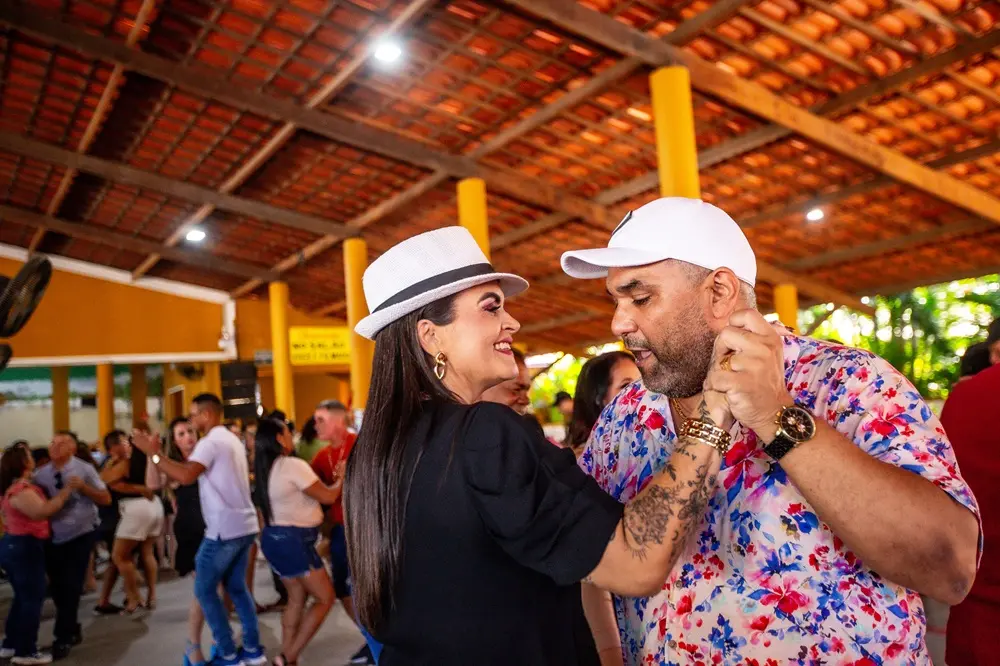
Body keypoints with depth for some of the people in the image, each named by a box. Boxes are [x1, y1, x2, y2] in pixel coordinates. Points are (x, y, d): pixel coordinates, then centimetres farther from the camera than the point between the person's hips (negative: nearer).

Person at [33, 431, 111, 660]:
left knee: (70, 587, -2)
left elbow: (106, 499, -8)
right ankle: (72, 631, 31)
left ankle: (62, 639, 11)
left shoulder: (84, 469, -8)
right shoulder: (40, 474, 1)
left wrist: (83, 487, -20)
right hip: (53, 538, 4)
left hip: (80, 536, -4)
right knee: (57, 587, 11)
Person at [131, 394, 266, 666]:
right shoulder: (232, 439, 16)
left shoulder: (211, 442, -14)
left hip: (224, 529, -9)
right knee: (236, 586, 17)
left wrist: (151, 452, -21)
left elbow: (185, 476, -27)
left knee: (205, 589, 3)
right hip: (244, 525, 9)